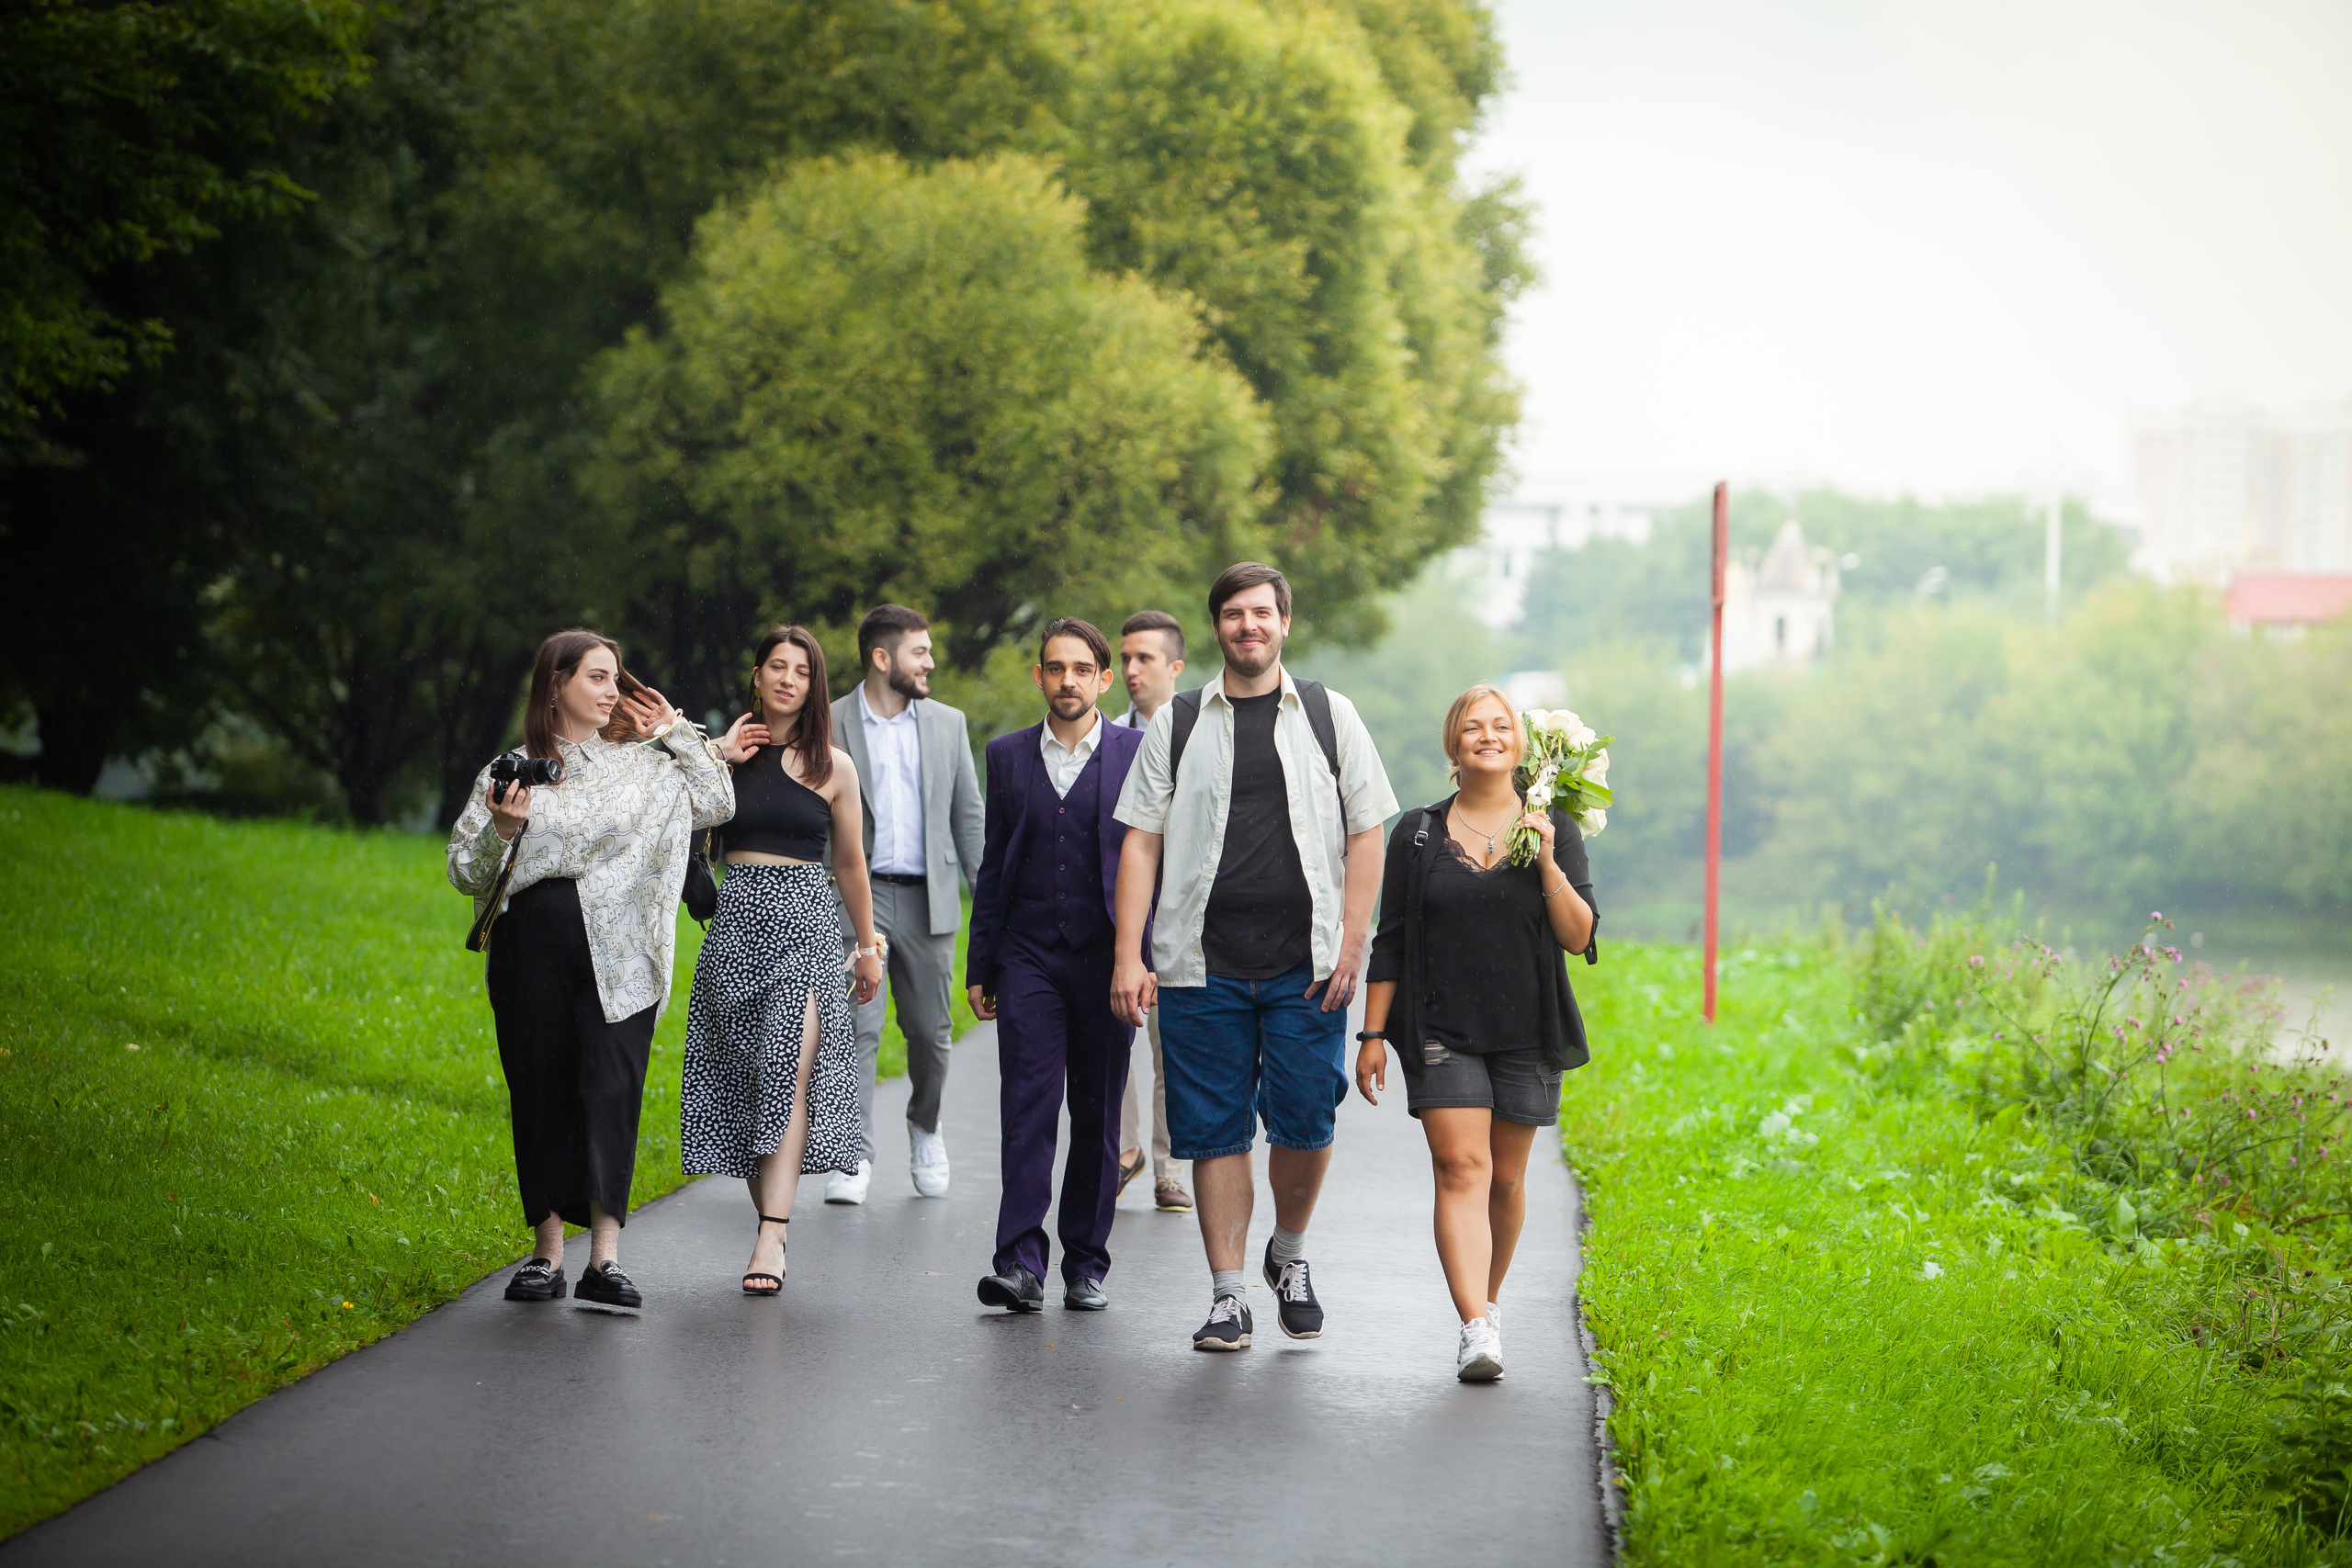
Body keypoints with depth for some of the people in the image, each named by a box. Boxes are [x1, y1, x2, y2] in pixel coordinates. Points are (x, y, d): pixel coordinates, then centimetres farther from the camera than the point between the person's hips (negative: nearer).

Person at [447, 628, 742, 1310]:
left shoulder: (642, 767, 13)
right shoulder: (512, 770, 8)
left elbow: (717, 804, 11)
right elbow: (464, 872, 8)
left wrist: (675, 732, 14)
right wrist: (503, 831, -12)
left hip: (617, 955, 0)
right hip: (530, 952, 0)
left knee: (611, 1091, -10)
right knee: (539, 1095, 2)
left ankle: (605, 1257, -13)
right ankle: (547, 1252, 12)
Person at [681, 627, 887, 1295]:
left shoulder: (832, 767, 7)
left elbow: (850, 863, 15)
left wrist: (868, 945, 19)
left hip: (807, 920, -2)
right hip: (737, 919, 2)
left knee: (790, 1069, -16)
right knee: (743, 1076, 1)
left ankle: (771, 1236, -24)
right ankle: (768, 1211, 13)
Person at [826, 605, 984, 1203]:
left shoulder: (948, 724, 10)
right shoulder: (829, 726, 0)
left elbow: (968, 815, 12)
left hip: (927, 900, 3)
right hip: (855, 896, -3)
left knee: (930, 1030, 8)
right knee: (856, 1029, -9)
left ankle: (925, 1130, 32)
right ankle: (856, 1158, -5)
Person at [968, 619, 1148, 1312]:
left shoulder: (1138, 754, 3)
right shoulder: (1008, 755, 11)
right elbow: (994, 865, 13)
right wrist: (980, 966, 10)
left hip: (1106, 961, -1)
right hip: (1029, 956, 1)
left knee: (1097, 1118, 4)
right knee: (1027, 1110, -9)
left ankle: (1086, 1264, 12)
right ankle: (1021, 1263, -13)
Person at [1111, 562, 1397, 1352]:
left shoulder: (1330, 716, 8)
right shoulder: (1176, 724, 8)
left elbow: (1364, 835, 6)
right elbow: (1141, 842, 6)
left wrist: (1351, 948, -4)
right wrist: (1129, 956, -4)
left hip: (1305, 967, 0)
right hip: (1202, 965, 0)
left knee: (1305, 1123, -2)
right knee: (1216, 1131, 1)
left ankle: (1289, 1257, 24)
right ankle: (1227, 1297, 8)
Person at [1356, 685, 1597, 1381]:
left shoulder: (1553, 830, 4)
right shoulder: (1419, 835, 5)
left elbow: (1578, 937, -2)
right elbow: (1390, 942, 7)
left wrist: (1546, 863, -14)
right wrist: (1373, 1032, 2)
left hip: (1526, 1033, 1)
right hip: (1442, 1031, -1)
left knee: (1505, 1179, 9)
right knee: (1461, 1168, -14)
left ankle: (1487, 1299, 32)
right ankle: (1477, 1329, -22)